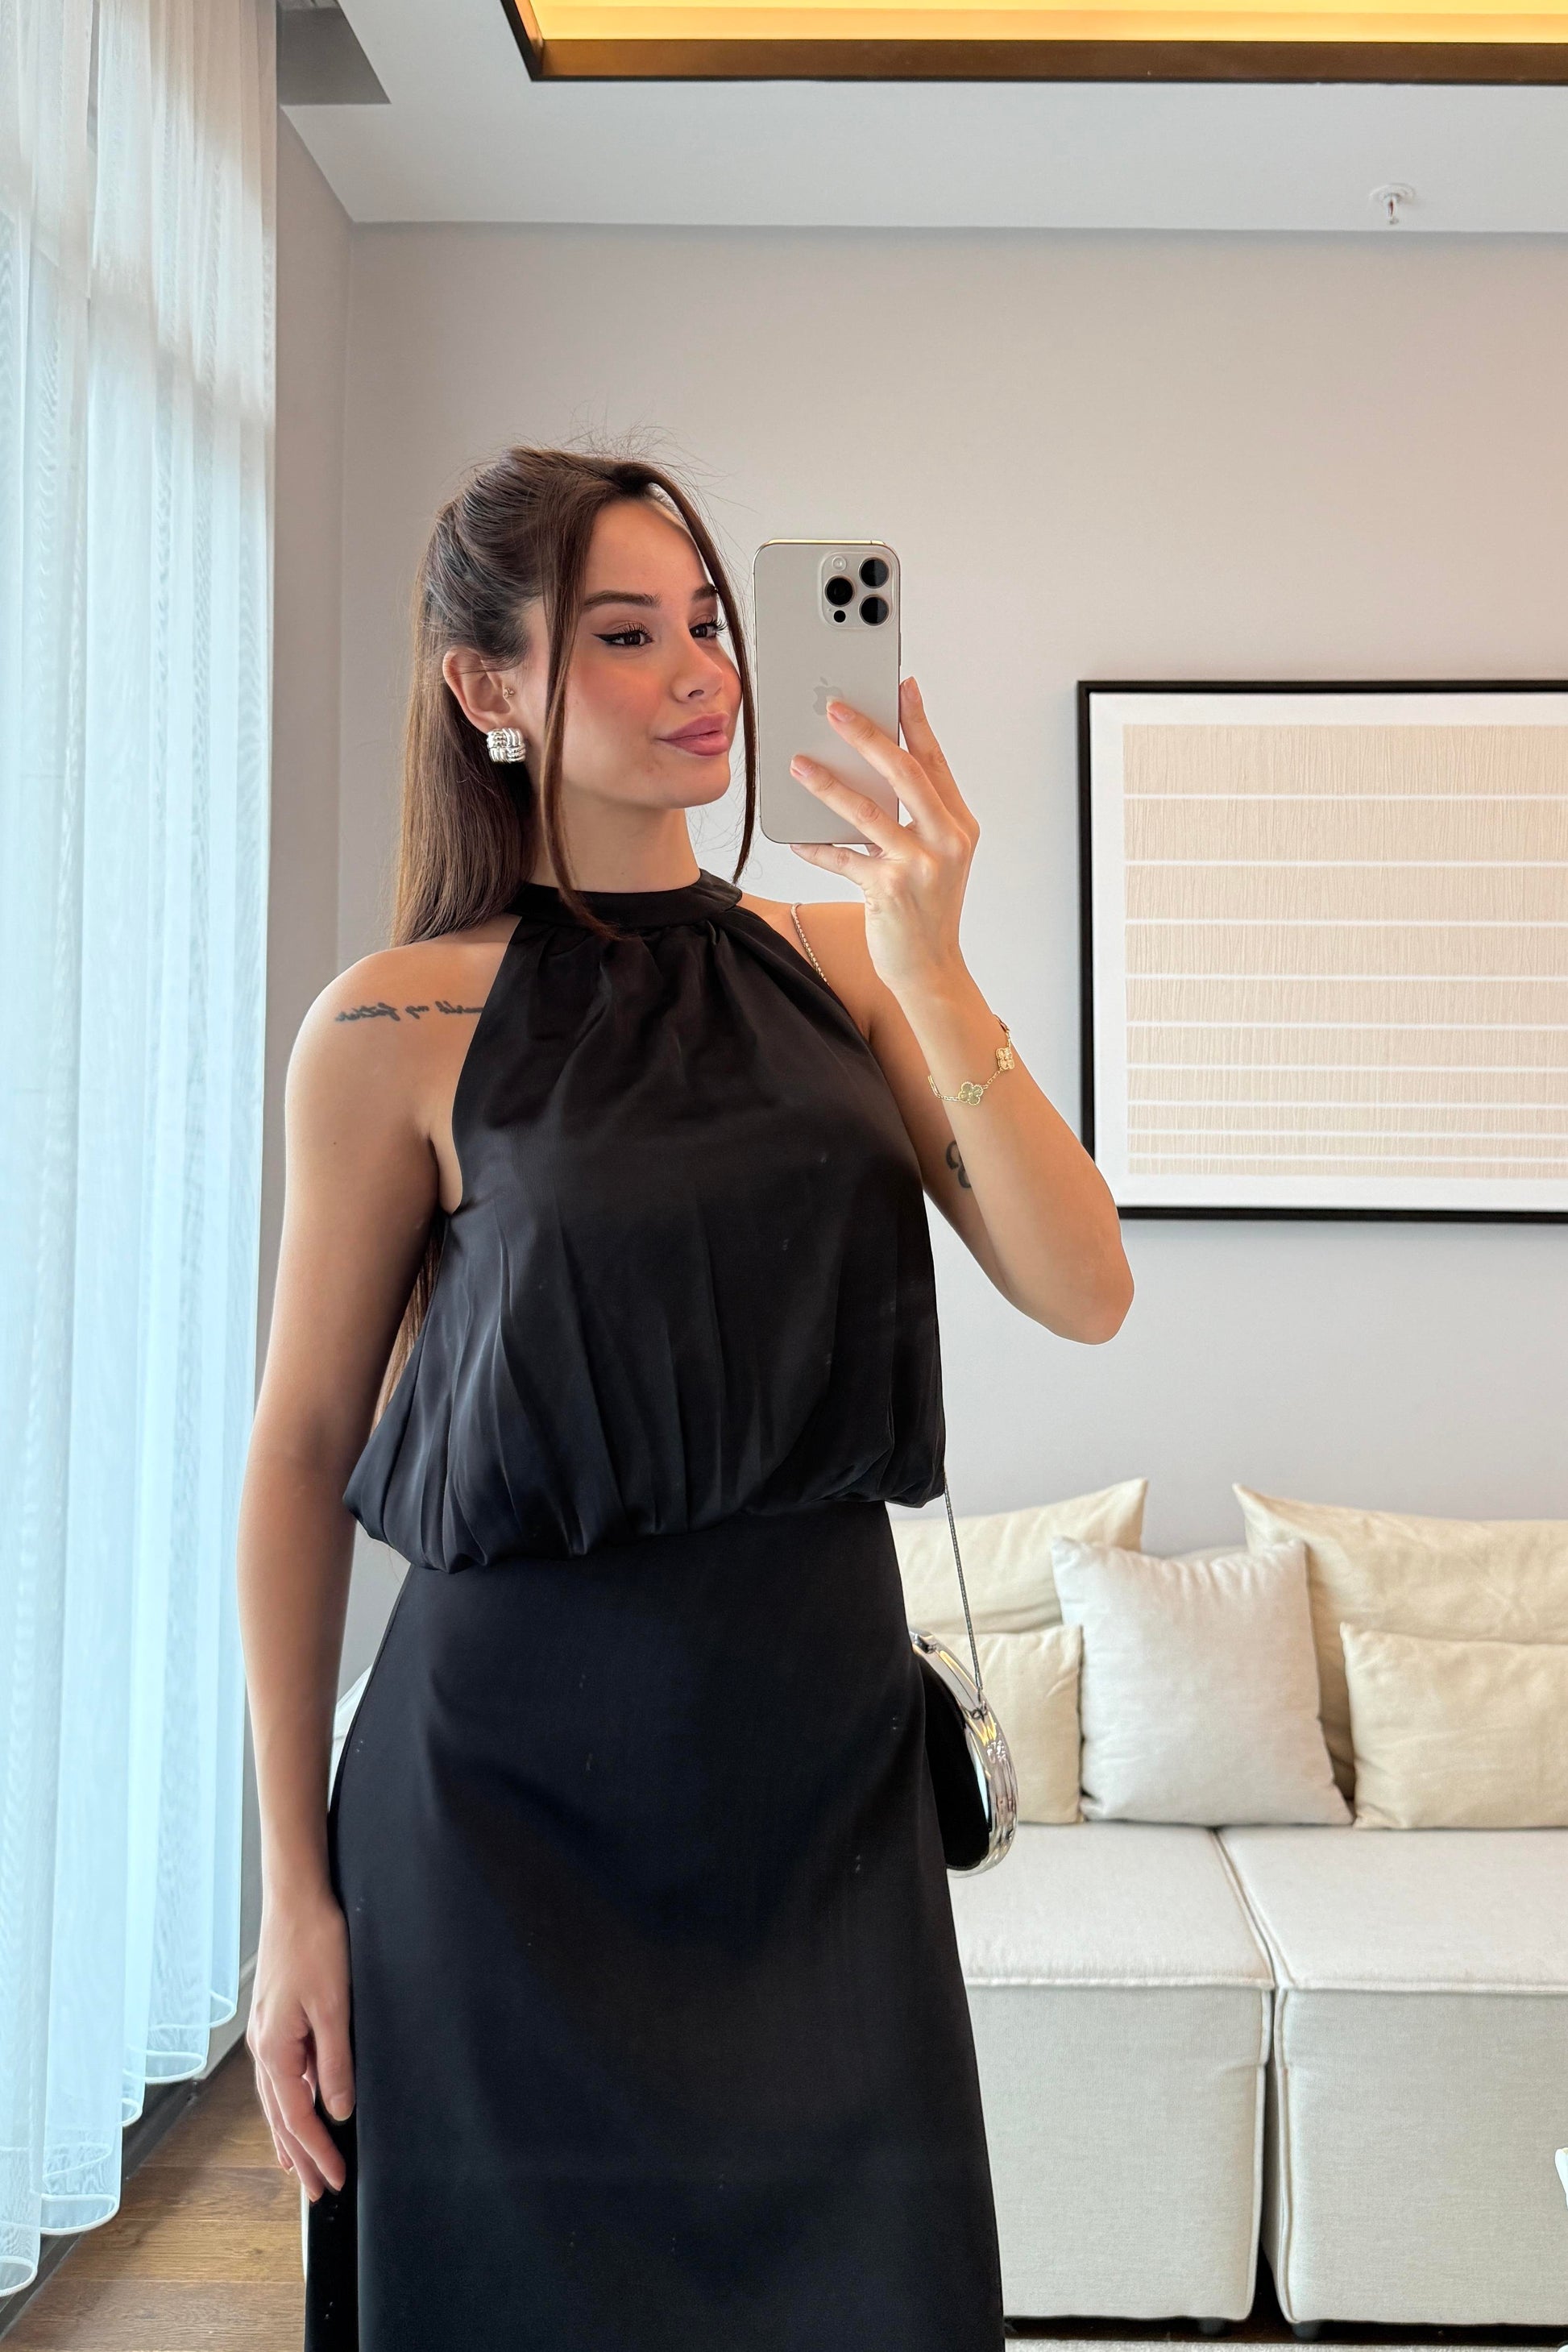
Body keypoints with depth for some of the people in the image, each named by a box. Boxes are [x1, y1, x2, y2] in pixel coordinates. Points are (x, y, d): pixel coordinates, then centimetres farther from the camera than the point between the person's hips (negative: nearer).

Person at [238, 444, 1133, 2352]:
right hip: (518, 1794, -3)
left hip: (824, 1762, 4)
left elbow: (1083, 1294, -6)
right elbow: (301, 1452, -4)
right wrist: (292, 1888, -3)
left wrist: (933, 975, -18)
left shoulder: (841, 962, 2)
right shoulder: (397, 1027, -8)